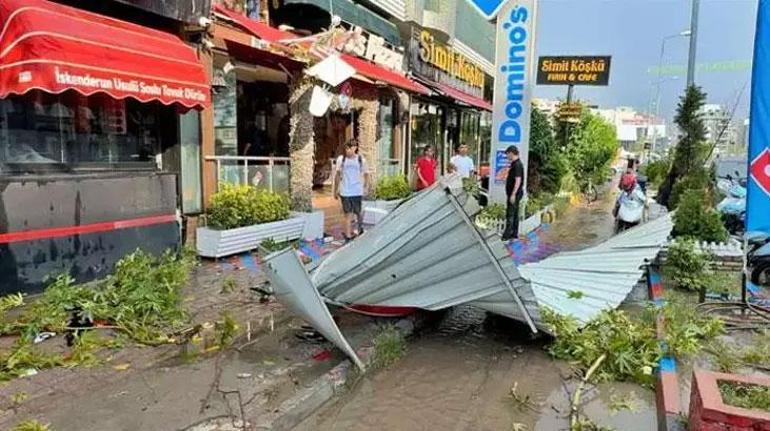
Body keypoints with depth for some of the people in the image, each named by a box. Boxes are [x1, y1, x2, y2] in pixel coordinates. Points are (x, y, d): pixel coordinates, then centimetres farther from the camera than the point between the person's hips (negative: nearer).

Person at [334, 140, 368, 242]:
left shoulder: (361, 160, 0)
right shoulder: (341, 159, 1)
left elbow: (366, 175, 10)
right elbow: (338, 175, 8)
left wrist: (364, 187, 3)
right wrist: (336, 190, 10)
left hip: (357, 192, 0)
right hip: (344, 192, 0)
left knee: (357, 213, 8)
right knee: (348, 215, 0)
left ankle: (361, 228, 38)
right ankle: (348, 237, 4)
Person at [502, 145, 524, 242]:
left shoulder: (517, 165, -17)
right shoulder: (514, 164, 14)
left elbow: (518, 180, -23)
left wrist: (513, 194, -24)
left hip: (515, 193, -10)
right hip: (513, 193, 10)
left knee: (510, 214, -7)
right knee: (514, 214, 13)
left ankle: (507, 235, -4)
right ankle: (514, 234, 20)